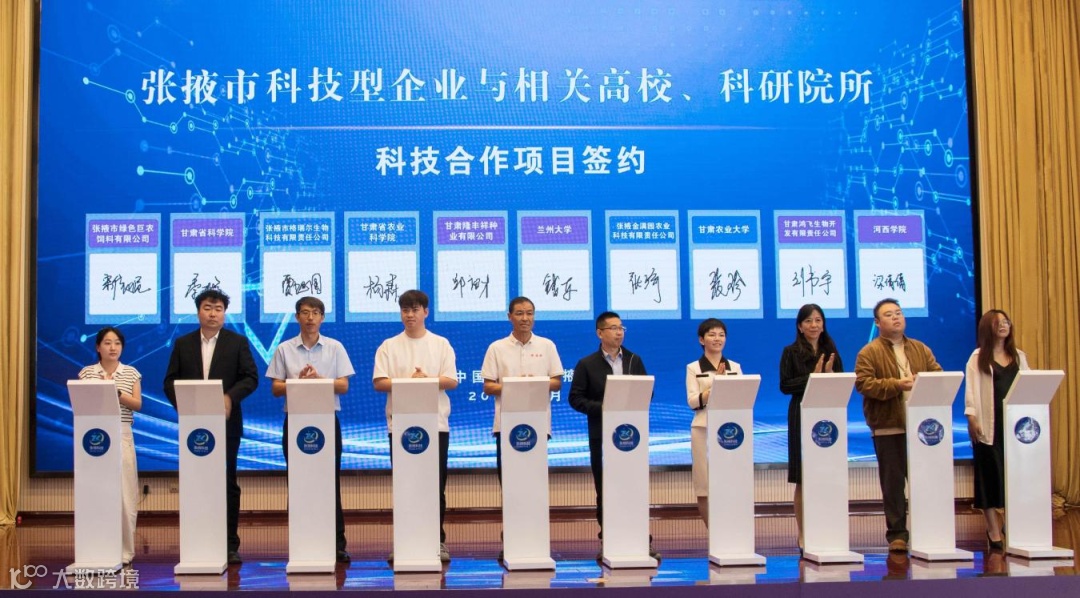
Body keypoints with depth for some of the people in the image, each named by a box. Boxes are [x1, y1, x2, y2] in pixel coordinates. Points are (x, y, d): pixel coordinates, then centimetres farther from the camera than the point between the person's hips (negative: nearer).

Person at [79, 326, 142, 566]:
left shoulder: (132, 373, 8)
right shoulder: (87, 373, 7)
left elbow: (138, 405, 1)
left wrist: (115, 391, -12)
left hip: (122, 435, 1)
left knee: (124, 494, -1)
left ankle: (124, 551, 6)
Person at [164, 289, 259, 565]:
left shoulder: (238, 342, 5)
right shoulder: (182, 344, 10)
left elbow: (250, 377, -1)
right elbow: (170, 381, 7)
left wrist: (230, 397, -17)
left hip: (225, 423, -1)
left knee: (228, 483, 2)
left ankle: (230, 545, 7)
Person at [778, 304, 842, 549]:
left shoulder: (831, 351, 10)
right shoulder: (791, 352, 1)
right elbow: (784, 385, -5)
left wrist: (830, 374, -11)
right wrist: (812, 377, -14)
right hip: (802, 417, -3)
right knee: (803, 478, 0)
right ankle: (803, 534, 6)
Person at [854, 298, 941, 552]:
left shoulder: (921, 349, 15)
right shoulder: (869, 353, 0)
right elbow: (863, 384, -11)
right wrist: (896, 384, -19)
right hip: (888, 427, -4)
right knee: (893, 482, 2)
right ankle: (897, 533, 8)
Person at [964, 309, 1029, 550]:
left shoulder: (1019, 356, 15)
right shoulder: (978, 357, 3)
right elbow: (972, 389, -3)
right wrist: (971, 417, -13)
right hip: (990, 424, -3)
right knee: (990, 474, 0)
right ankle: (994, 531, 6)